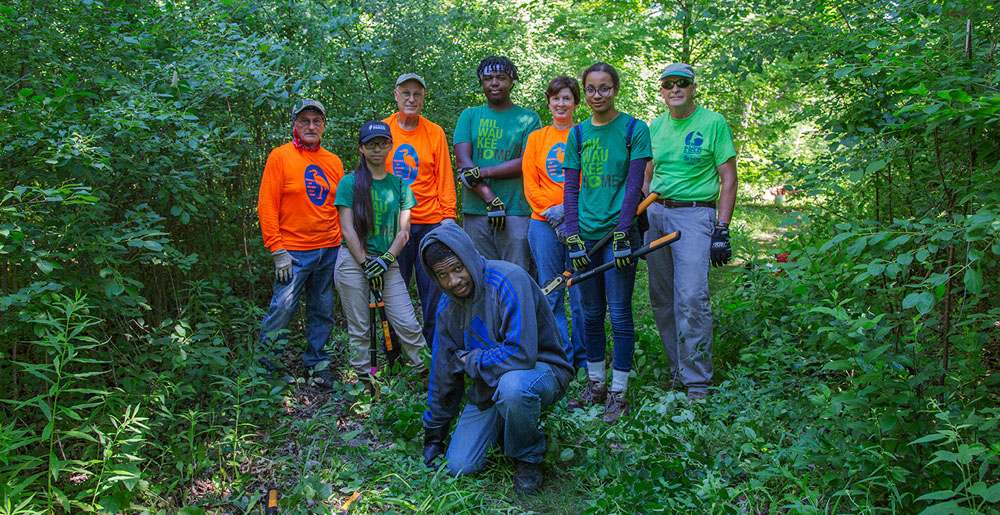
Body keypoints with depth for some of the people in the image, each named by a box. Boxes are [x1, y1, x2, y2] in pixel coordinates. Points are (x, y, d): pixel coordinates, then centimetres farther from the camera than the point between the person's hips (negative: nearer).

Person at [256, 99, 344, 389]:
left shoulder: (333, 162, 11)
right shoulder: (280, 156, -2)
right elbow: (267, 205, -6)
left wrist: (345, 245, 8)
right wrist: (277, 251, -11)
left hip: (329, 251, 4)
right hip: (294, 252, -4)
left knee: (322, 312, 10)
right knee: (282, 308, -5)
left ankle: (317, 364, 24)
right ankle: (264, 367, 13)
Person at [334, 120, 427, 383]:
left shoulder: (399, 184, 11)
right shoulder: (350, 182, 1)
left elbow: (404, 230, 6)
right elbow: (348, 230, -4)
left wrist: (387, 259, -9)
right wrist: (367, 265, -9)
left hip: (388, 262, 2)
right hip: (353, 261, -2)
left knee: (408, 325, -4)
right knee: (359, 330, 2)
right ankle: (363, 380, 14)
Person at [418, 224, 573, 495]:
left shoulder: (507, 280, -25)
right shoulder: (447, 307, -1)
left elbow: (521, 354, -33)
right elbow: (442, 373, 8)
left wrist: (467, 360, -17)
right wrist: (434, 436, 13)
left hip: (540, 370, -6)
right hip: (489, 385, 6)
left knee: (512, 384, -40)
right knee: (459, 466, -6)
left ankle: (527, 457, -9)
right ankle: (506, 424, 23)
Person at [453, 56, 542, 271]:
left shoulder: (529, 119, 9)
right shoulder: (469, 116, 13)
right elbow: (462, 161, 1)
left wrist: (481, 173, -13)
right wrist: (490, 198, -12)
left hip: (515, 212, -2)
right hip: (475, 211, 2)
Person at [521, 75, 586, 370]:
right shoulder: (536, 138, 14)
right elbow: (530, 183, 8)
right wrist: (552, 212, -6)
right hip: (544, 224, 2)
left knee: (581, 295, -1)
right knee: (551, 294, 4)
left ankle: (583, 358, 13)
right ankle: (561, 357, 15)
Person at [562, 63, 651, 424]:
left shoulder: (635, 129, -1)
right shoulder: (578, 134, 10)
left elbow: (634, 185, -6)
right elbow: (571, 188, 8)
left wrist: (622, 232, -14)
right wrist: (573, 236, -1)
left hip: (619, 231, -4)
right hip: (585, 232, 4)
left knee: (619, 313, -2)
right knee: (591, 313, 11)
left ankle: (618, 392, 8)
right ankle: (595, 383, 24)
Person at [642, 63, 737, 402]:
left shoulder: (713, 123, -1)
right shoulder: (655, 127, 13)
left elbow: (728, 179, -2)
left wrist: (722, 229, -9)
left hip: (695, 214, -5)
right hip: (656, 214, 5)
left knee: (691, 300, -14)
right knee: (661, 300, 7)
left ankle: (697, 382, -3)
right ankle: (678, 372, 20)